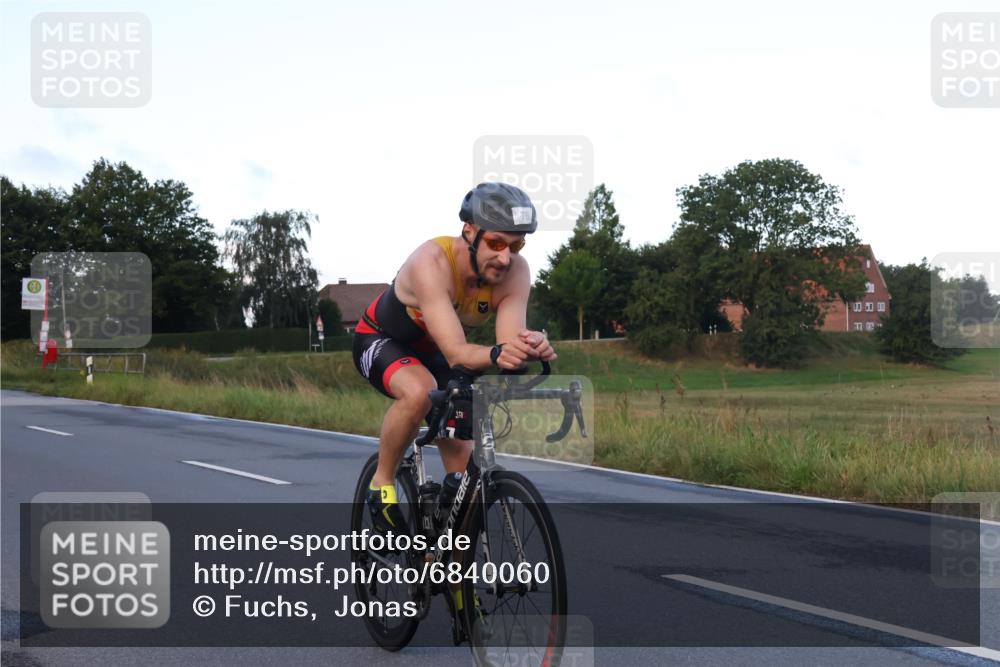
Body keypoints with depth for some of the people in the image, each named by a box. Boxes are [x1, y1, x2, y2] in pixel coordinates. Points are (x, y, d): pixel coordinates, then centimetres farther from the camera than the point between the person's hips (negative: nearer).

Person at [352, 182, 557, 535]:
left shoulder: (516, 272, -25)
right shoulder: (432, 262, -39)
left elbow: (509, 342, -35)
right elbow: (456, 353, -46)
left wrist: (530, 348, -58)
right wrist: (495, 354, -67)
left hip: (434, 352, 5)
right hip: (382, 341, -5)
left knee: (464, 469, -1)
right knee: (420, 391, -39)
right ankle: (382, 483, -15)